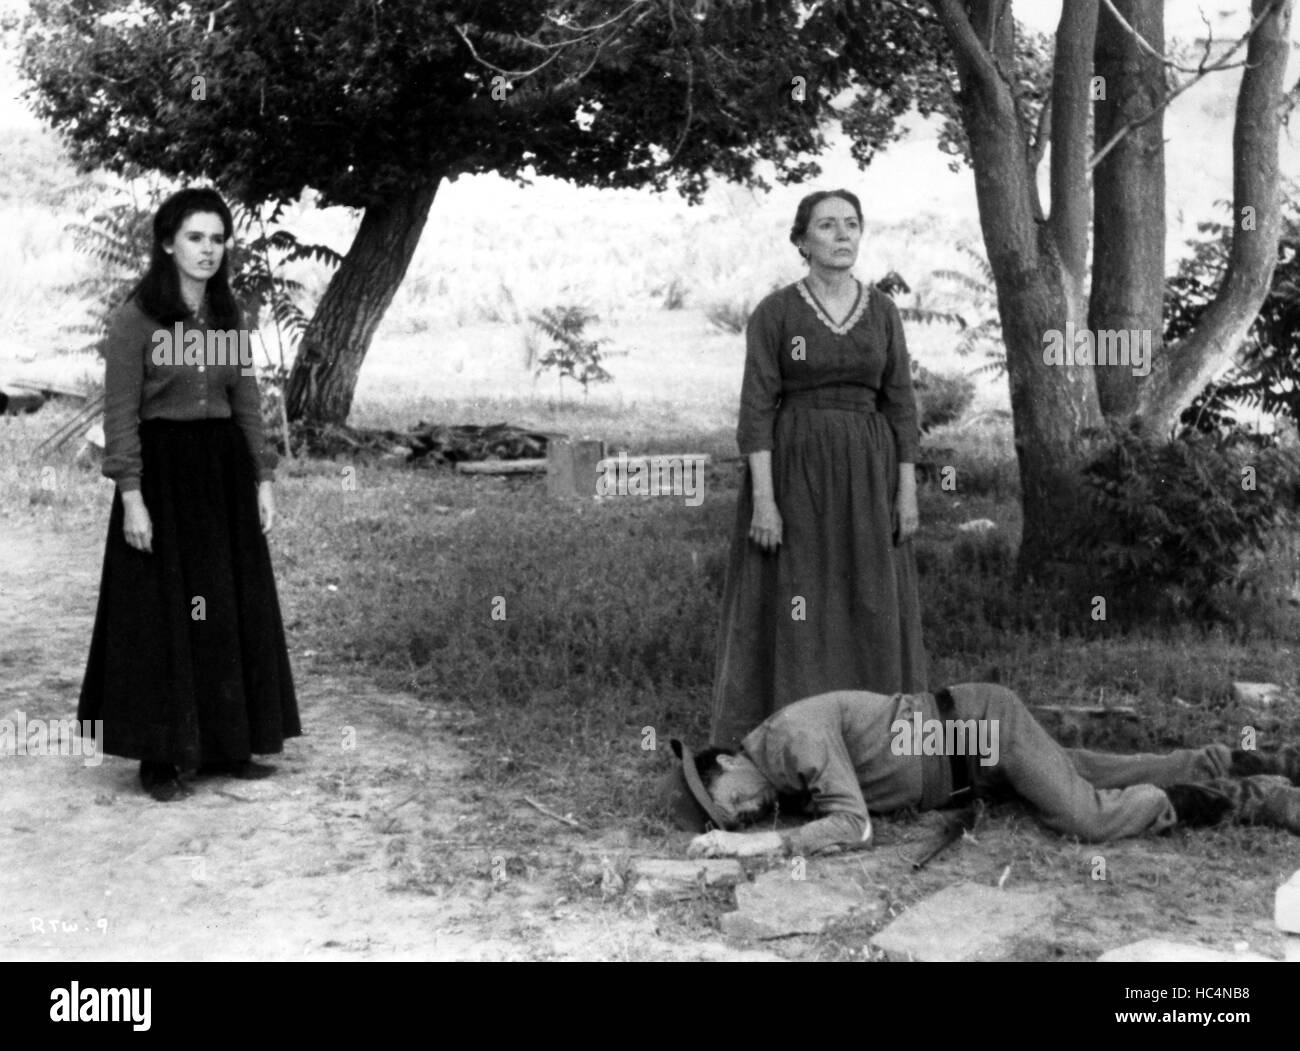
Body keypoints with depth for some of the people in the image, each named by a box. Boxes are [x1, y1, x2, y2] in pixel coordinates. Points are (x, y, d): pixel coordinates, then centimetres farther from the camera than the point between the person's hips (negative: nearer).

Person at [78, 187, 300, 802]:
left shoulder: (228, 315, 9)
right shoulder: (136, 316, -8)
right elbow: (119, 412, -10)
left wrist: (263, 480, 7)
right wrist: (132, 496, -17)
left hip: (225, 470, 6)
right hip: (161, 471, -6)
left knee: (231, 608, 8)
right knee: (161, 610, -1)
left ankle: (227, 744, 20)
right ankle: (158, 756, 9)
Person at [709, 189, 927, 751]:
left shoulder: (882, 310, 7)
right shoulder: (774, 312, -4)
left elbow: (900, 404, 7)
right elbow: (756, 408, -8)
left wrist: (908, 492, 0)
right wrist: (763, 499, -15)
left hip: (866, 475, 3)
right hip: (792, 472, -3)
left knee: (868, 610, 5)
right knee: (788, 612, -2)